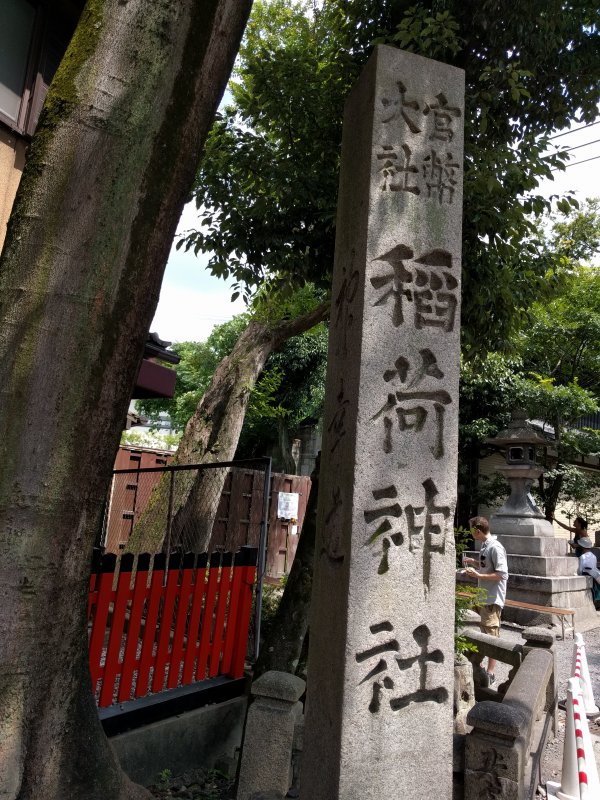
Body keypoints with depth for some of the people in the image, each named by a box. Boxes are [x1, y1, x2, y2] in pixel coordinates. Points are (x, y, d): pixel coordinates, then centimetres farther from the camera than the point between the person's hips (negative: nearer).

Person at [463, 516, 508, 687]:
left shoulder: (495, 547, -19)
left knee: (491, 637, 0)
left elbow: (502, 574, -23)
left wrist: (478, 575, -23)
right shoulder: (484, 545, 9)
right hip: (482, 597, 10)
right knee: (479, 634, 17)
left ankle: (490, 673, 9)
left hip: (492, 600, -10)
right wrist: (474, 562, 11)